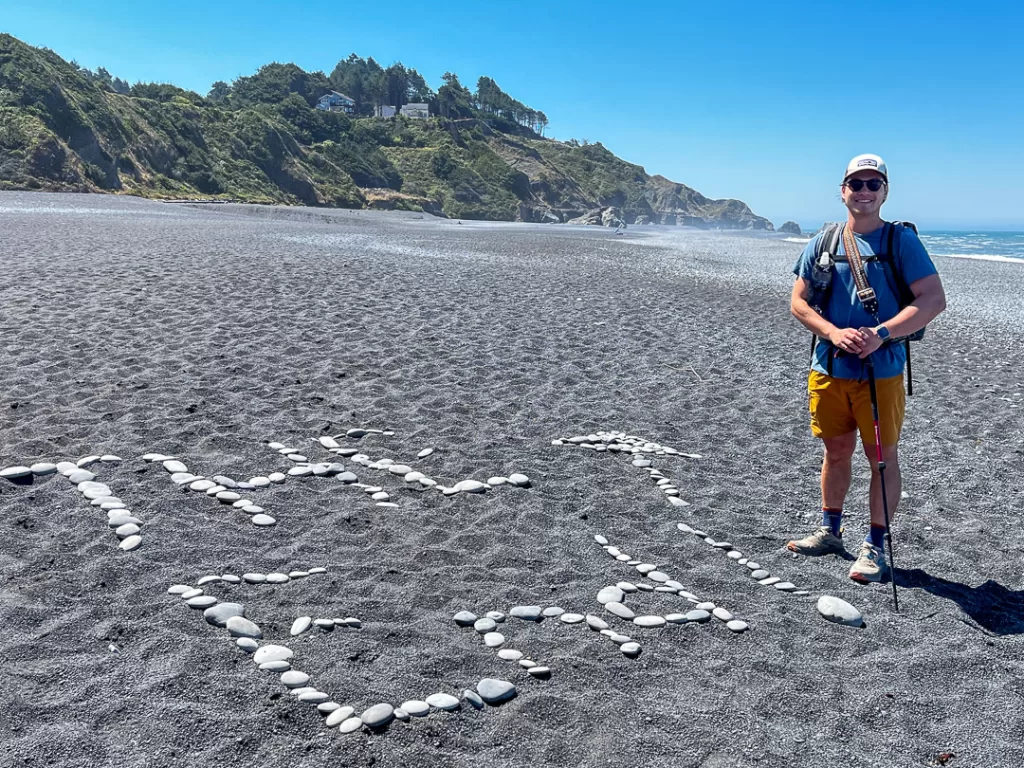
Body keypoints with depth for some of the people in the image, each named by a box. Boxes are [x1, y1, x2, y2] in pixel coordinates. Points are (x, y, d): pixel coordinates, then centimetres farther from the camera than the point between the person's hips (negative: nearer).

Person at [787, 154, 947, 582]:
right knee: (836, 451, 15)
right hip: (828, 368, 3)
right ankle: (830, 532, 30)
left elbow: (934, 299, -10)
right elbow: (798, 302, 4)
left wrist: (880, 334, -21)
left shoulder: (902, 240, -3)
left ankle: (875, 547, 14)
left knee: (882, 458, 3)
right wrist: (834, 332, -14)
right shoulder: (822, 243, 6)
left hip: (881, 372, -3)